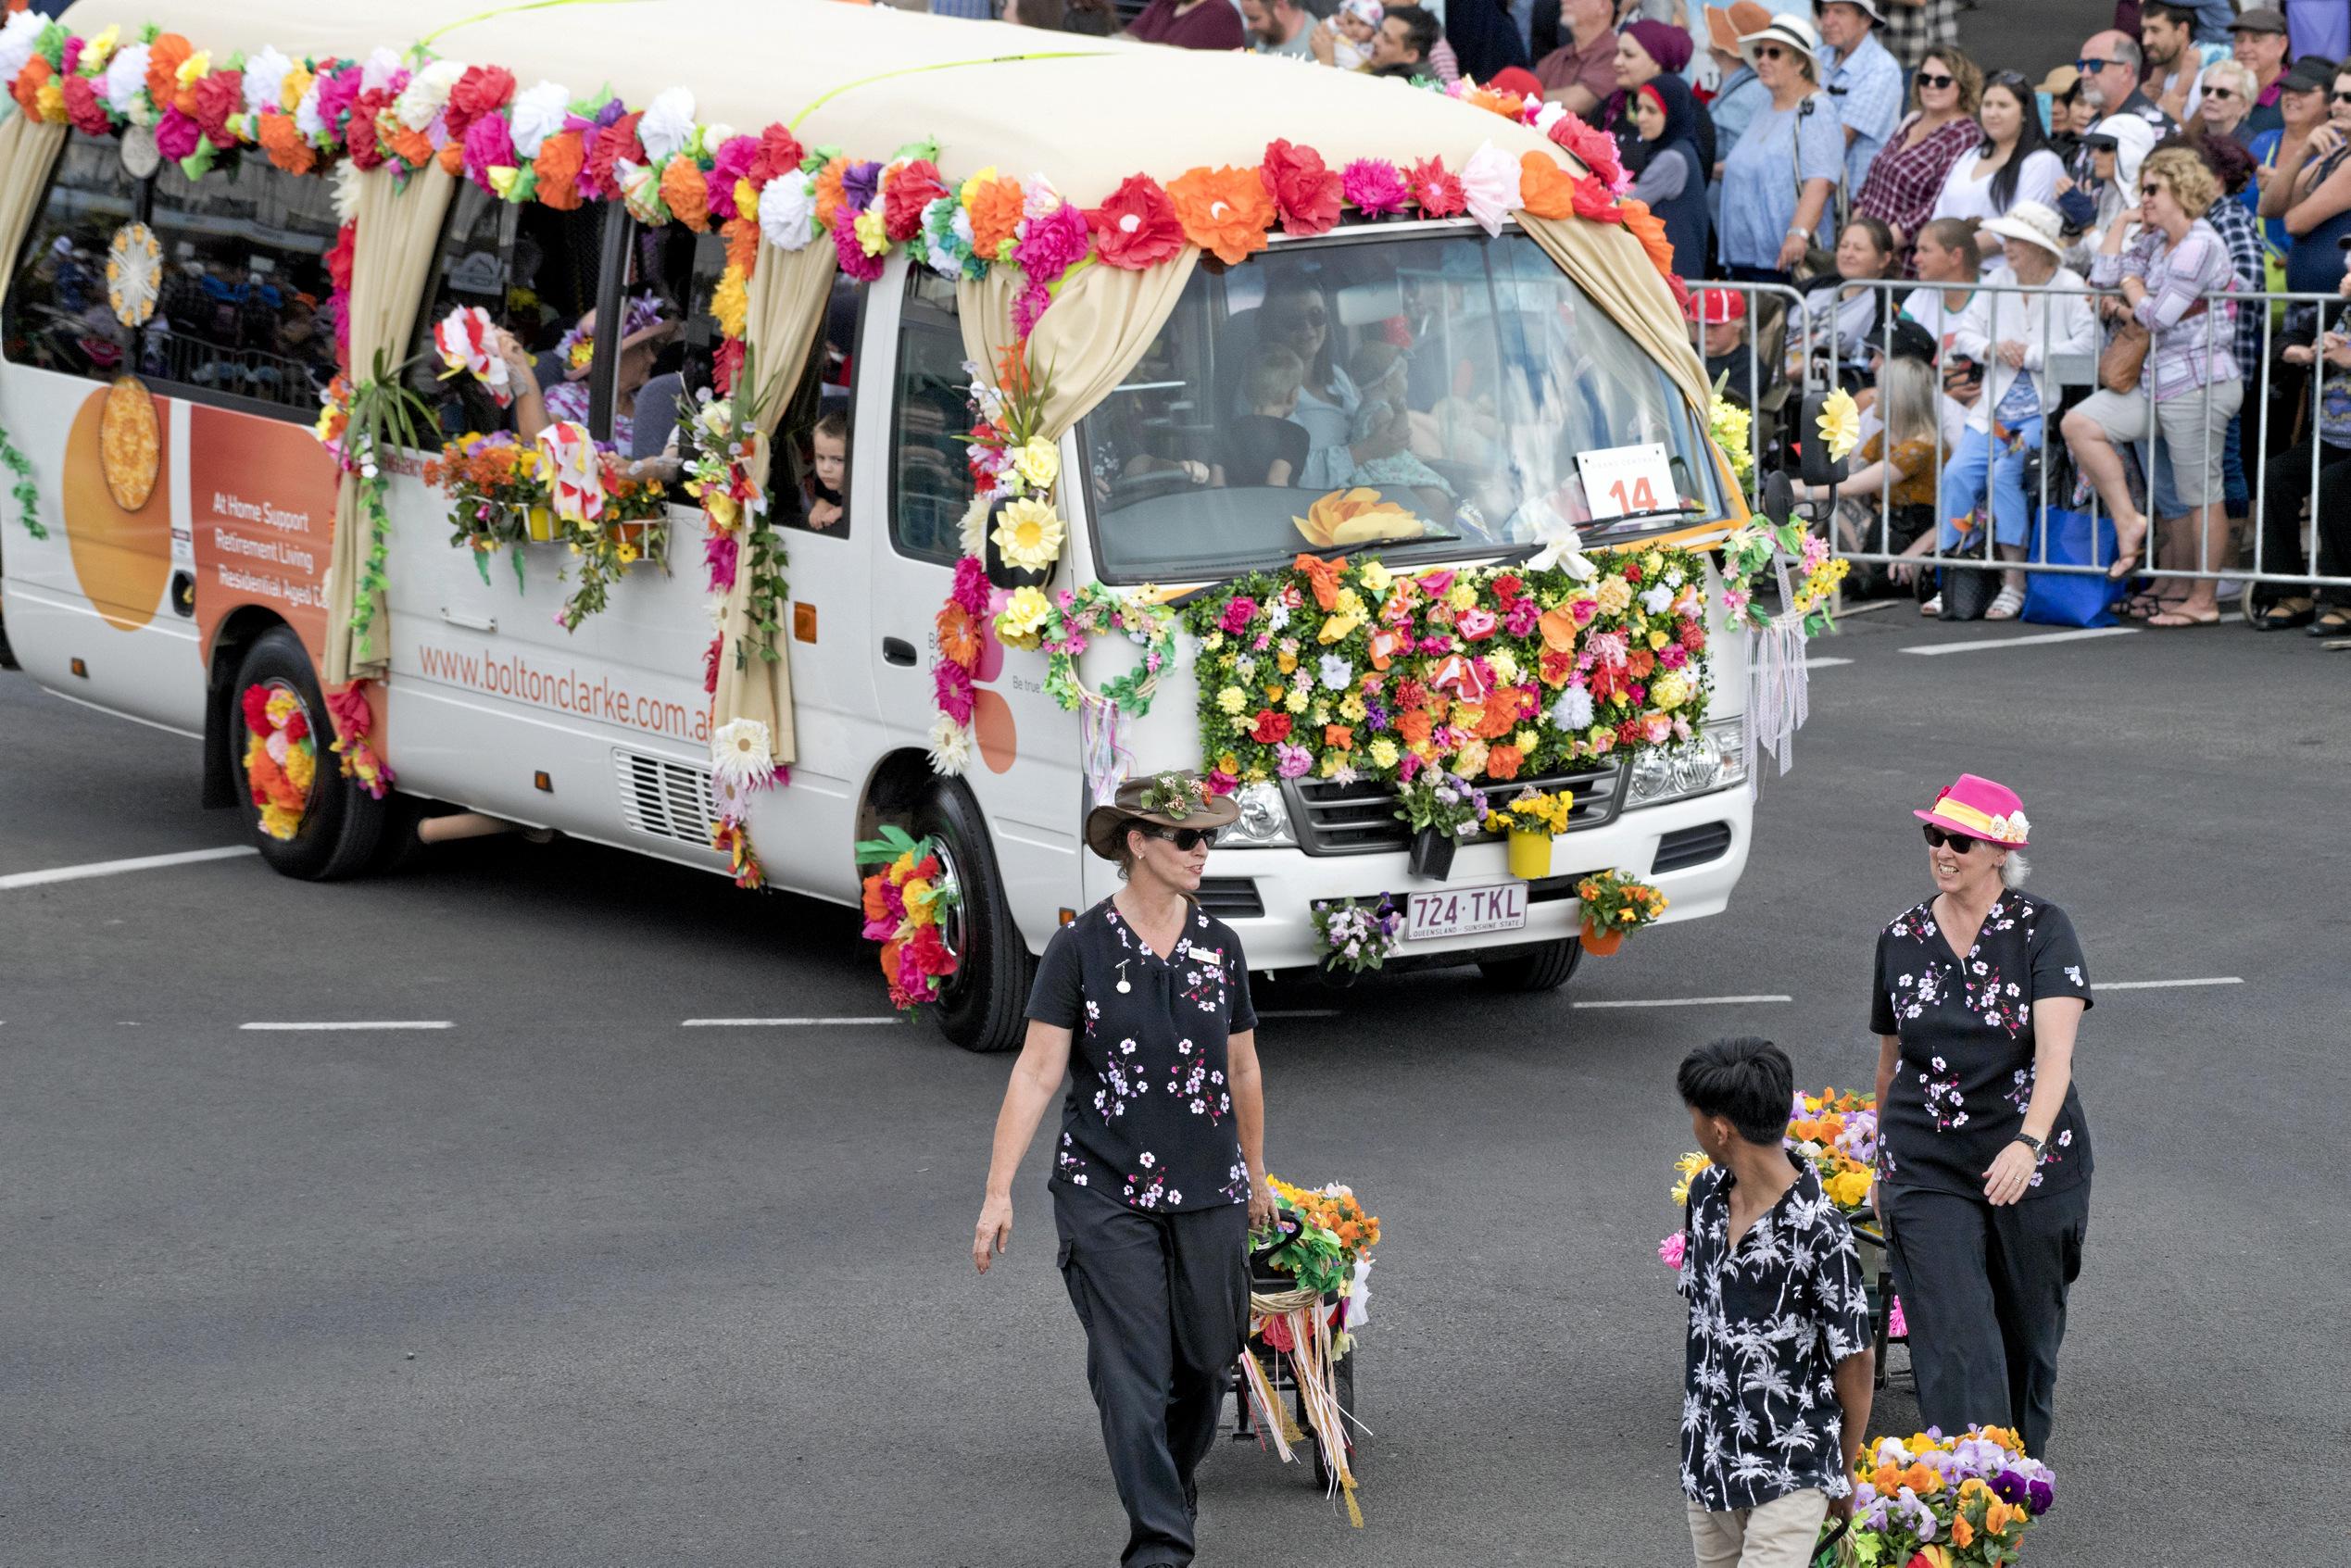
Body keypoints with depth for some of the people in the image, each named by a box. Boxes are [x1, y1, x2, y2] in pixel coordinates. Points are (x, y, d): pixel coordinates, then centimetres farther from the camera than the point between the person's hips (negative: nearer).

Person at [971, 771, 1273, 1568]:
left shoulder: (1218, 946, 6)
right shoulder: (1080, 948, -6)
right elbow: (1037, 1070, -9)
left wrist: (1256, 1173, 25)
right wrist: (999, 1190, -15)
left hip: (1209, 1193, 4)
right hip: (1105, 1195, -4)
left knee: (1206, 1359, 12)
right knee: (1131, 1368, -8)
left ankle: (1176, 1486, 38)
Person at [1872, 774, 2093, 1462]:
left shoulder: (2042, 930, -8)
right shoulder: (1901, 938, 4)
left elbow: (2056, 1053, -21)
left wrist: (2029, 1143, -37)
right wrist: (1882, 1161, 24)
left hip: (2032, 1171, -1)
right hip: (1927, 1173, 1)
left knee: (2027, 1340, 13)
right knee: (1954, 1345, -11)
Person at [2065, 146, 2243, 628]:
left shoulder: (2200, 245, -14)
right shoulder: (2155, 243, 15)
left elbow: (2158, 315, -18)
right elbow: (2104, 277, 15)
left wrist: (2133, 287, 2)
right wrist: (2122, 224, 12)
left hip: (2199, 384, -9)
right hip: (2159, 383, 9)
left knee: (2199, 495, -2)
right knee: (2079, 424, -3)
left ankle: (2204, 600, 4)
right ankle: (2128, 521, 0)